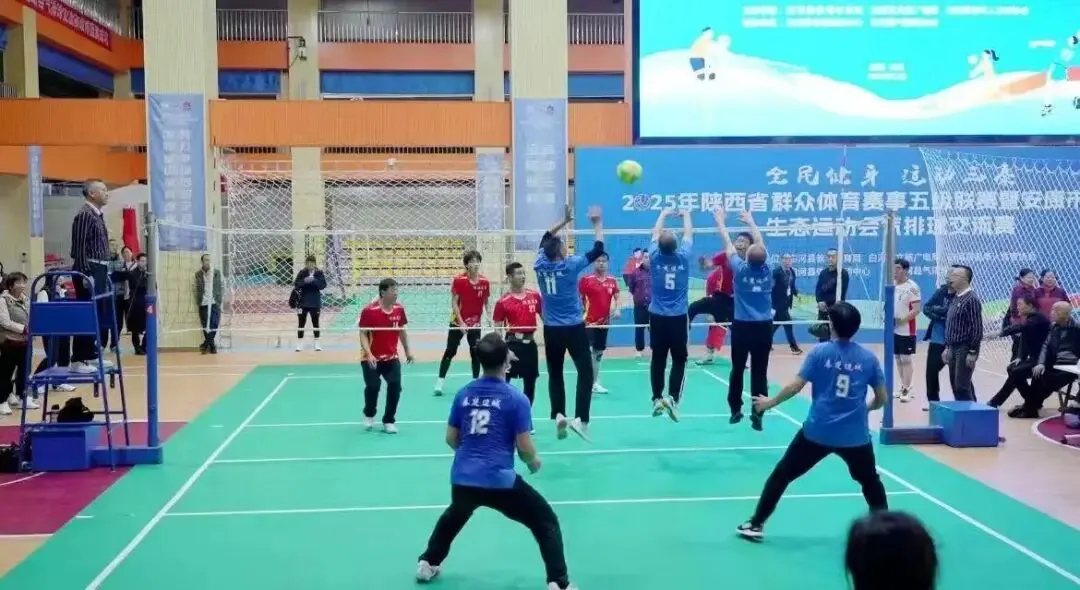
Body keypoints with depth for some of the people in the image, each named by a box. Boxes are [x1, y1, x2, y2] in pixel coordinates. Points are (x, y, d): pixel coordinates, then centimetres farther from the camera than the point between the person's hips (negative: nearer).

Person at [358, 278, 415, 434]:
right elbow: (363, 334, -14)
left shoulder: (399, 309, -2)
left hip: (391, 357, 4)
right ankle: (369, 415, 20)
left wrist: (407, 350, 15)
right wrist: (368, 354, -26)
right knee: (373, 386, -12)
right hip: (372, 358, -4)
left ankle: (389, 421, 7)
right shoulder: (369, 310, -17)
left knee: (395, 385, -10)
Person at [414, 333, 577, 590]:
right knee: (547, 521, 10)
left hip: (462, 478, 5)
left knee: (453, 517, 38)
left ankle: (427, 563, 47)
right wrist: (534, 461, 15)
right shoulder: (516, 398, -9)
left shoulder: (464, 393, 4)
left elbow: (451, 438, 14)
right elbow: (524, 447, -8)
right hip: (500, 480, -5)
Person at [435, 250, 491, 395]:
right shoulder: (458, 280, -13)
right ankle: (440, 382, 8)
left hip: (475, 323, 2)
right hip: (458, 322, -2)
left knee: (475, 353, 5)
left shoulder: (485, 282, -5)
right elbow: (454, 303, -11)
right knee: (450, 351, 2)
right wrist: (461, 322, -17)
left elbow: (486, 303, 5)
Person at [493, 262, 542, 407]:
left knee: (530, 383, 11)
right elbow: (497, 329, -4)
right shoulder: (502, 302, -6)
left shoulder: (534, 296, 4)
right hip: (513, 344, -4)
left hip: (530, 344, 4)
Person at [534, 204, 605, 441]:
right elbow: (598, 250, -4)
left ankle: (559, 415, 1)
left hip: (551, 330, 4)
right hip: (574, 328, -4)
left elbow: (545, 240, 16)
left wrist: (564, 221, 20)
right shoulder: (570, 265, -12)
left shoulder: (540, 265, -2)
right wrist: (597, 223, 6)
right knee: (585, 371, 0)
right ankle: (580, 418, -12)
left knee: (555, 374, 13)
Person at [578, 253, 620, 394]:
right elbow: (579, 300, -4)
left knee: (599, 352, 12)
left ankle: (595, 382, 21)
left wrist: (616, 309, -9)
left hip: (604, 321, 5)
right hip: (588, 321, -5)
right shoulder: (585, 279, -6)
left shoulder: (612, 280, 6)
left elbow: (616, 298, 10)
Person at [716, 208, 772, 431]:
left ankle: (736, 410, 17)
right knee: (760, 372, 1)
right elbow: (760, 243, 12)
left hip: (742, 327, -1)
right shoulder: (766, 269, -4)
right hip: (764, 327, 1)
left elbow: (728, 244, 2)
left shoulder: (740, 270, -9)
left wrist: (721, 222, 15)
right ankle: (757, 414, -1)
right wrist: (750, 222, 26)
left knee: (737, 369, 12)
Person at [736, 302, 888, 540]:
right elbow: (882, 398, 5)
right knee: (870, 482, 26)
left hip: (816, 432, -1)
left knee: (781, 475, 12)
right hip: (855, 436, 2)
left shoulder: (819, 352, -6)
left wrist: (770, 402, 6)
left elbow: (795, 386, -8)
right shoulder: (869, 357, 0)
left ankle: (756, 525, 15)